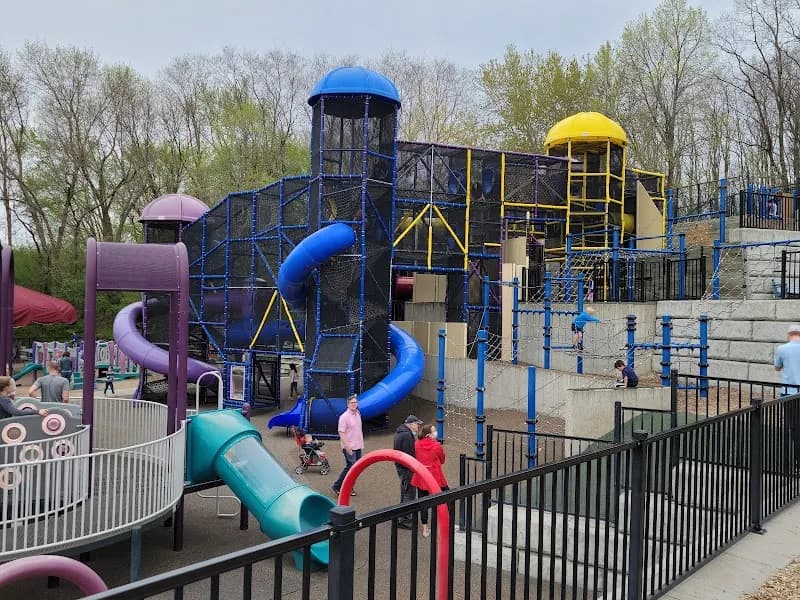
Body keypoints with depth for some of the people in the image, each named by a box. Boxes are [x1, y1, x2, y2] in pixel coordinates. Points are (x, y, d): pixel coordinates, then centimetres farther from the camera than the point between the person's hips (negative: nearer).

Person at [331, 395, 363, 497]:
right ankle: (336, 486, 4)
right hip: (349, 447, -8)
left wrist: (362, 444, 19)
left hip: (358, 447, 8)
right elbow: (341, 432, -18)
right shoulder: (344, 417, -14)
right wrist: (347, 446, -23)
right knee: (350, 467, -9)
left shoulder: (358, 414, 10)